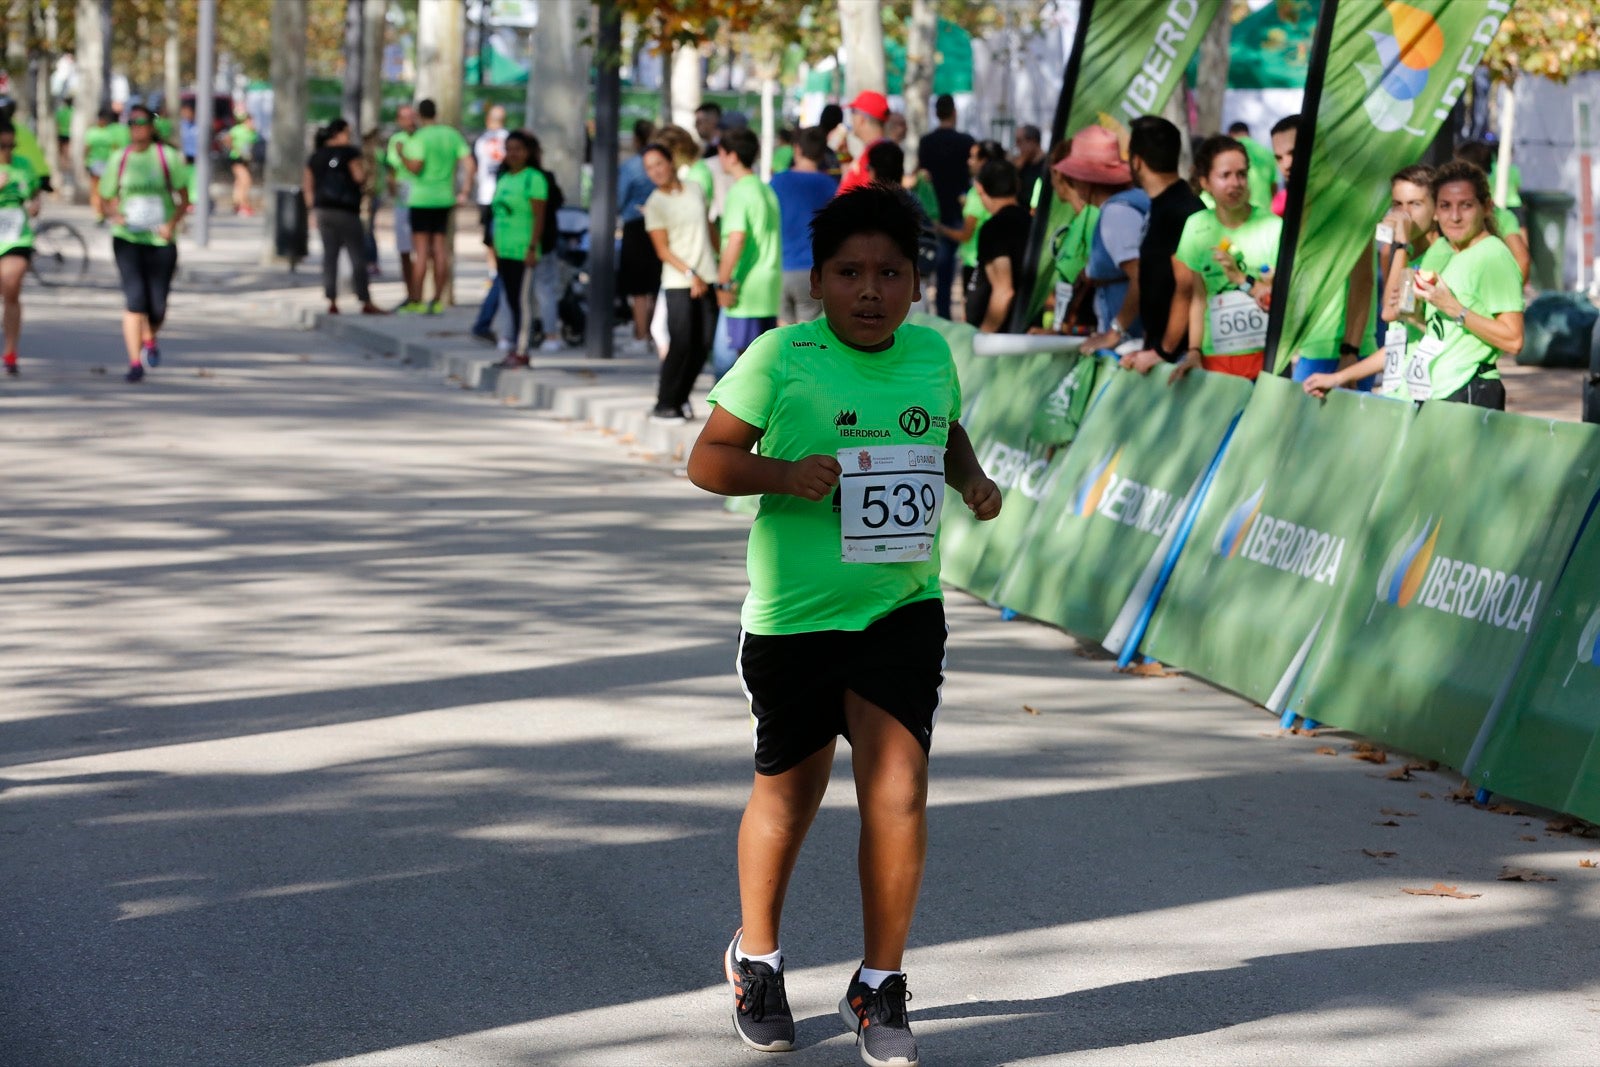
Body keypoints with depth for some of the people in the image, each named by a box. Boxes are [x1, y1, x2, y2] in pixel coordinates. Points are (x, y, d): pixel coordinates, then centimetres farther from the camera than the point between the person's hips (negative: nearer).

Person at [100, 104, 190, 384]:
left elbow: (183, 199, 4)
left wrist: (172, 224, -14)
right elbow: (106, 200, 12)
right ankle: (135, 361, -11)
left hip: (161, 240, 0)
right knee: (134, 299, -14)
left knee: (157, 306, 3)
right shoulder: (118, 160, 5)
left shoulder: (168, 158, 1)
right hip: (127, 238, 0)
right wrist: (115, 216, -10)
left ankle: (149, 339, 38)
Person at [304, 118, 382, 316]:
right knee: (358, 257, 0)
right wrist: (364, 167, 7)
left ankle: (332, 302, 0)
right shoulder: (349, 152, -6)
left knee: (329, 255, 6)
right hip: (346, 211, -6)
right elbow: (360, 178, -13)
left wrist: (313, 210, 15)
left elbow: (308, 186, 11)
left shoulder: (315, 157, 12)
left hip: (322, 210, 6)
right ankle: (366, 303, 0)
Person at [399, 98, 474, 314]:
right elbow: (470, 164, 1)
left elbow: (415, 167, -20)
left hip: (421, 199, -5)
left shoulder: (420, 137, -11)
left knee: (421, 251, -3)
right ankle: (437, 300, 10)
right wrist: (464, 192, 4)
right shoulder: (452, 135, 7)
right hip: (445, 199, 5)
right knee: (440, 251, 9)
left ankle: (417, 301, -3)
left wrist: (401, 155, -2)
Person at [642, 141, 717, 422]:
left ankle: (680, 396, 17)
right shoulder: (655, 205, -4)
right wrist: (691, 274, -18)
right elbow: (663, 250, -8)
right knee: (681, 344, -9)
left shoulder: (694, 190, 9)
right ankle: (664, 406, -2)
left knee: (703, 344, 4)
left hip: (707, 279, 5)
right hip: (678, 283, -5)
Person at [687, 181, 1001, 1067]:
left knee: (898, 793, -9)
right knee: (787, 796, 12)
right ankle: (756, 956, 38)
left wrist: (972, 480, 2)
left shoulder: (931, 353, 4)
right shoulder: (779, 360, -10)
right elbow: (707, 459, -7)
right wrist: (787, 474, -24)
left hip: (903, 606, 2)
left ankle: (879, 988, 9)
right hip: (793, 615, -2)